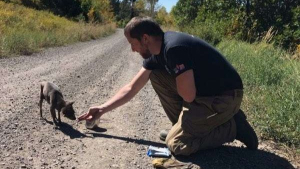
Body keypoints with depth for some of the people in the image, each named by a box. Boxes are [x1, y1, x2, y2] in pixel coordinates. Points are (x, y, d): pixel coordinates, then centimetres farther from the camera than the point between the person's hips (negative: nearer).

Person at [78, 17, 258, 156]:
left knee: (177, 143, -13)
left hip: (224, 97, -9)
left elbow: (188, 96, -25)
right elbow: (131, 88, 11)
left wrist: (177, 81, -2)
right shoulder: (156, 54, 4)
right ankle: (184, 125, 11)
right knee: (156, 75, 4)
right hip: (203, 90, 9)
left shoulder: (173, 47, -26)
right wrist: (103, 109, 11)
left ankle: (234, 126, 0)